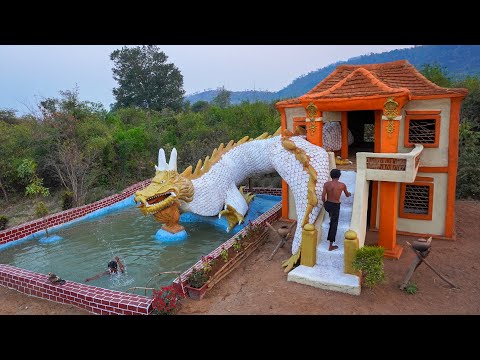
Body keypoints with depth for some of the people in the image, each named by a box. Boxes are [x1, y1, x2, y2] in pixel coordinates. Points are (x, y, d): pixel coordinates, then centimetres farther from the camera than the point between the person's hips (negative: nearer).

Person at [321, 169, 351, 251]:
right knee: (334, 225, 6)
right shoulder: (342, 185, -8)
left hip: (327, 204, 2)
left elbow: (323, 197, -10)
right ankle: (331, 246, 10)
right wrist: (349, 193, 36)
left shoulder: (326, 184, -7)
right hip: (335, 206, -1)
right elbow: (347, 195, 11)